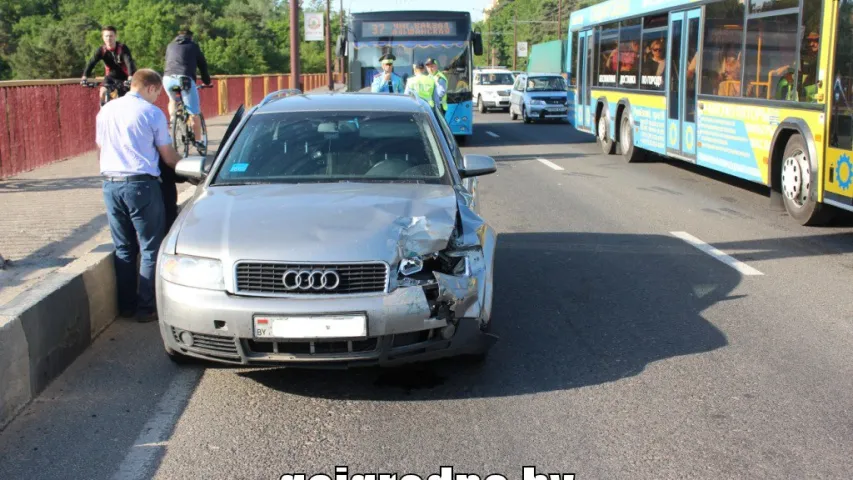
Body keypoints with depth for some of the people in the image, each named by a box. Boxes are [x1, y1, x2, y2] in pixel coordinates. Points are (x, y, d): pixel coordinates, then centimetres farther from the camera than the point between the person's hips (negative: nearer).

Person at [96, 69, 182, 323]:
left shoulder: (106, 110, 11)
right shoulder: (152, 113, -6)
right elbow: (168, 157, -1)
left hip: (110, 184, 6)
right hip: (141, 185, -6)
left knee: (123, 248, 15)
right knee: (150, 248, 2)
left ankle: (126, 304, 20)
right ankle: (146, 307, 3)